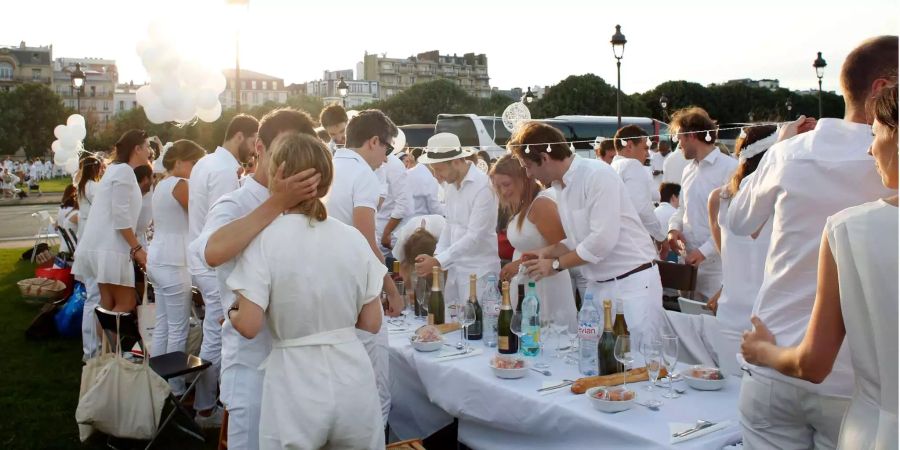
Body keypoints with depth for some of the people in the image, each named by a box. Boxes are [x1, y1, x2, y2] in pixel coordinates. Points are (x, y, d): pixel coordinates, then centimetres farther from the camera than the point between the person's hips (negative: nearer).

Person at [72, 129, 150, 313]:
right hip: (110, 248, -10)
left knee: (110, 306, 11)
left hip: (105, 246, 10)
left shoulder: (118, 169, 20)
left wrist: (133, 247, 18)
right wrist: (137, 248, -15)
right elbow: (121, 217, -19)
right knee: (126, 305, -6)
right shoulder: (124, 170, -11)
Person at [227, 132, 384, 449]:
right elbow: (371, 323, 2)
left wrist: (231, 313, 10)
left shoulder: (265, 241, -11)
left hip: (296, 387, -2)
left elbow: (249, 326, -11)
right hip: (353, 379, 3)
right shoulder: (354, 238, -2)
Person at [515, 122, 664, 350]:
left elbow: (603, 240, -22)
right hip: (597, 286, 8)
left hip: (631, 282, -8)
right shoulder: (560, 186, 10)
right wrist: (547, 252, 2)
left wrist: (556, 264, -13)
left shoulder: (598, 174, -16)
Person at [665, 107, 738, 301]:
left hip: (716, 267, -7)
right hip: (689, 264, 7)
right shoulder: (688, 171, 15)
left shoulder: (730, 168, -11)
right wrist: (674, 228, 3)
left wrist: (705, 251, -18)